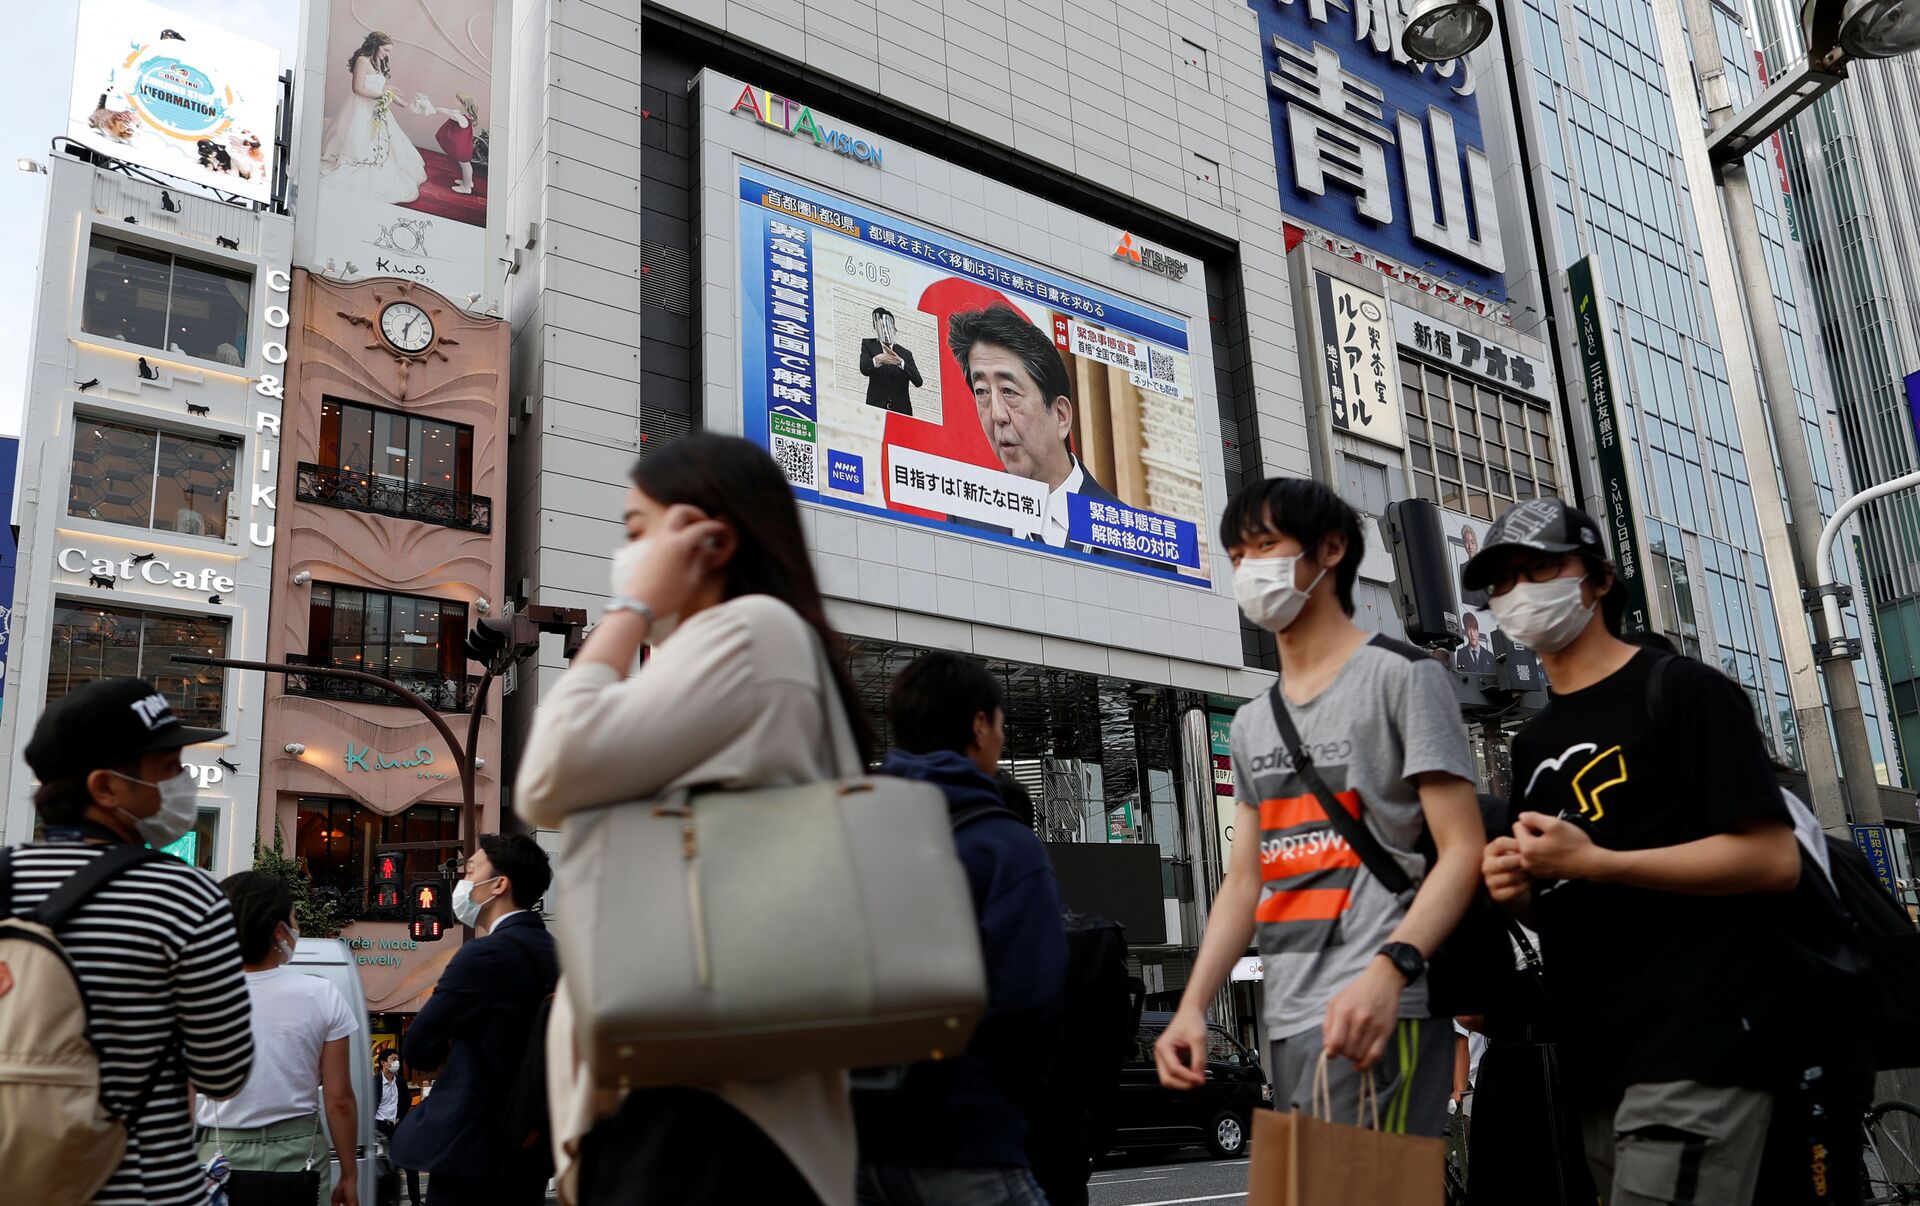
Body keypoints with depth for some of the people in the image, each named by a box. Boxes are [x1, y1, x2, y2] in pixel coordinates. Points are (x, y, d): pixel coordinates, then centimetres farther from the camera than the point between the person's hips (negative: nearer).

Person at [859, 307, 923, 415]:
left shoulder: (906, 354, 12)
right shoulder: (868, 344, 12)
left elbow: (918, 381, -2)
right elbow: (863, 369, -6)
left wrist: (900, 362, -18)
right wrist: (877, 360, -27)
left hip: (901, 409, 1)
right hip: (876, 407, -1)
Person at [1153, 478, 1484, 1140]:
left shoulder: (1400, 674, 0)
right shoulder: (1252, 723, 20)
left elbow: (1463, 850, -9)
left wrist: (1387, 970, -24)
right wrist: (1192, 1006, 6)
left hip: (1371, 1013, -7)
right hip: (1287, 1022, 7)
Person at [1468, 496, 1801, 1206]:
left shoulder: (1682, 690, -4)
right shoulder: (1532, 744, 18)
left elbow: (1776, 860, -13)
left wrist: (1592, 863, -18)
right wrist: (1518, 892, 0)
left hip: (1696, 1046, -8)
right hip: (1597, 1063, 8)